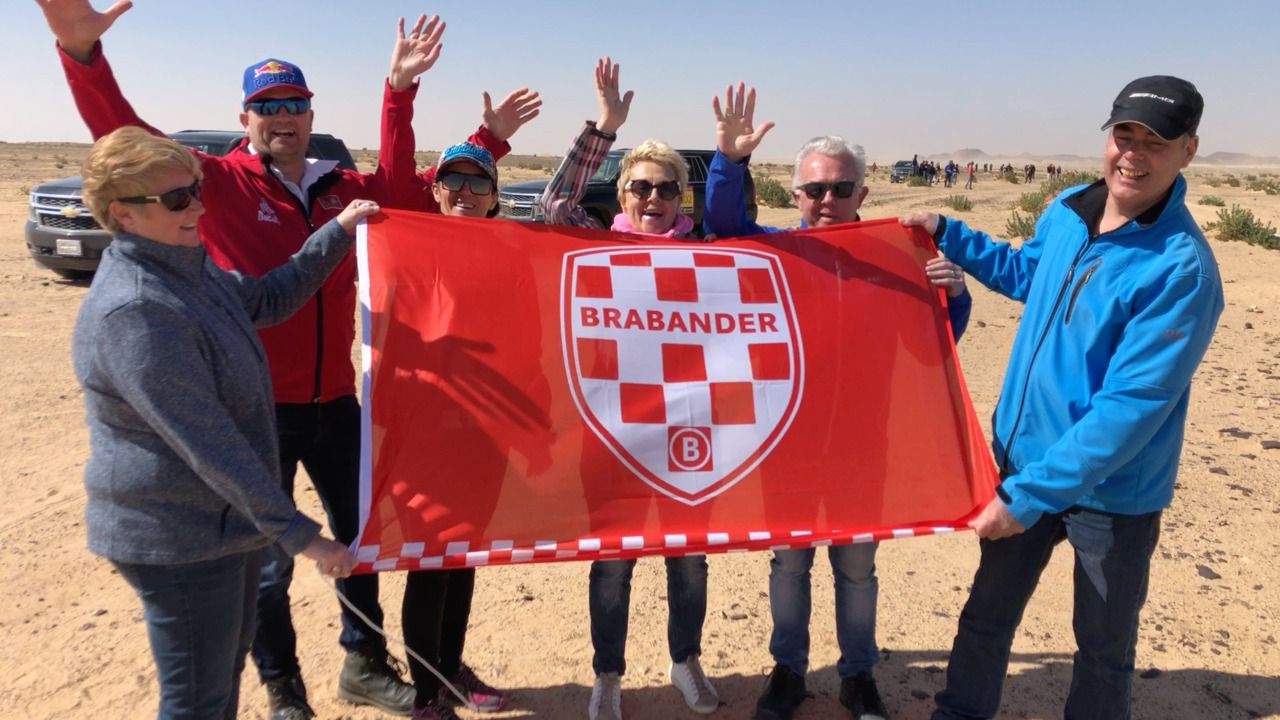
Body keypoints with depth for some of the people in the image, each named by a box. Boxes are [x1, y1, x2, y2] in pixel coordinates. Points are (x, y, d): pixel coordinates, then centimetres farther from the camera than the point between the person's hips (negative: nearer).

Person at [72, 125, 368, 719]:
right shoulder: (133, 312, -26)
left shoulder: (189, 269, 4)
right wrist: (298, 535, -24)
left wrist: (338, 231, 14)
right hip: (176, 542, -9)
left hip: (227, 522, 9)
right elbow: (207, 442, -27)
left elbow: (269, 299, 20)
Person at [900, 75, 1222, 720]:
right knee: (986, 615, 21)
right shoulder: (1066, 211, -2)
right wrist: (947, 235, 16)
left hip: (1110, 491, -6)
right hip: (1022, 458, 6)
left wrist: (1031, 495, -27)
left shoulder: (1182, 270, -24)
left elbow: (1130, 407, -26)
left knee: (1103, 647, 17)